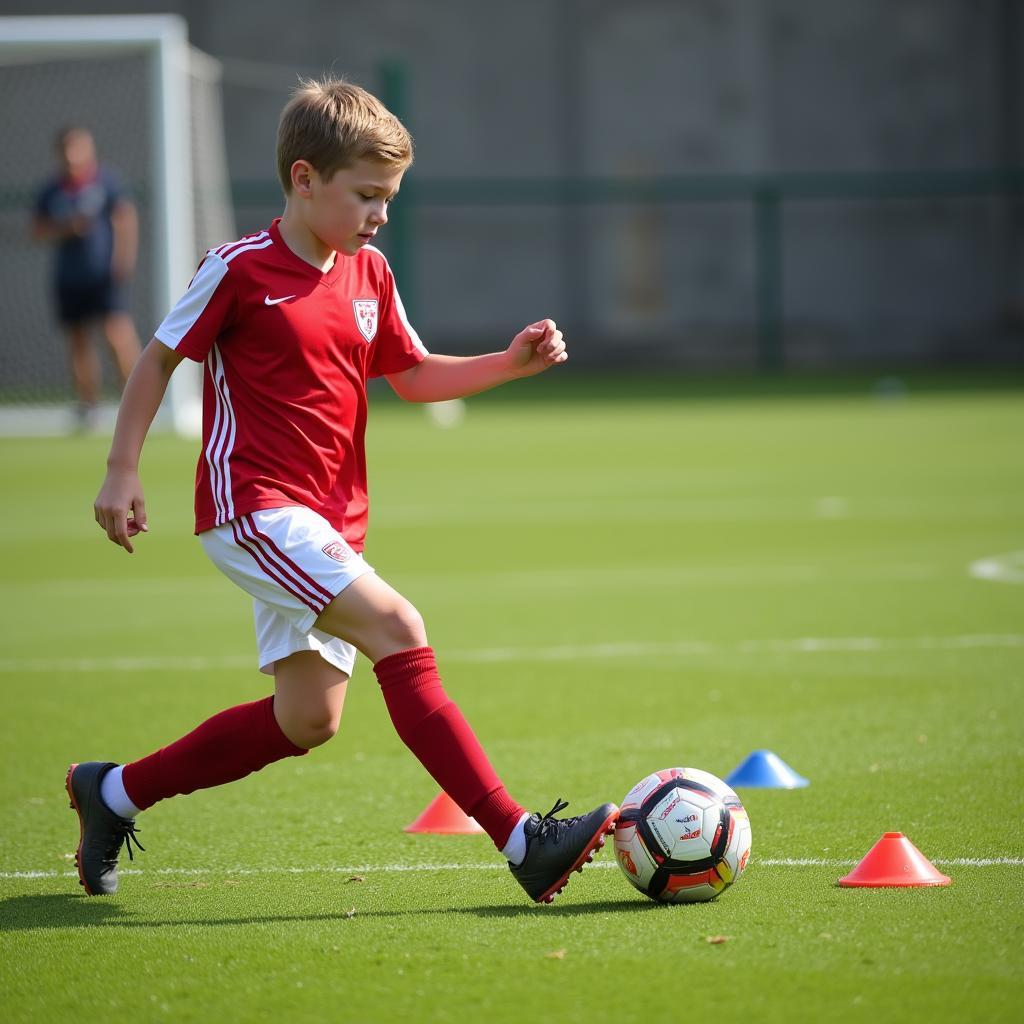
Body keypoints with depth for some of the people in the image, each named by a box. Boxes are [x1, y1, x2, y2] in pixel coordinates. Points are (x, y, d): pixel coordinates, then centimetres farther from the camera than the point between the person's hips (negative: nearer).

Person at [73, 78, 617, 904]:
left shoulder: (369, 275, 10)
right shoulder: (241, 270, -9)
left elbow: (413, 376, 20)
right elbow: (161, 357, 0)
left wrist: (510, 363, 5)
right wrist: (123, 470, -2)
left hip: (330, 522, 9)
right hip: (254, 510, -9)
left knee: (307, 721, 9)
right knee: (396, 627, -24)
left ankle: (114, 792, 26)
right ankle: (522, 841, -29)